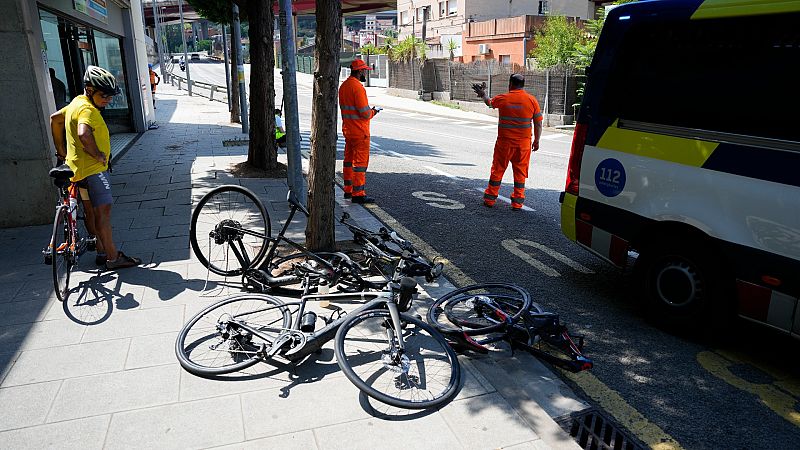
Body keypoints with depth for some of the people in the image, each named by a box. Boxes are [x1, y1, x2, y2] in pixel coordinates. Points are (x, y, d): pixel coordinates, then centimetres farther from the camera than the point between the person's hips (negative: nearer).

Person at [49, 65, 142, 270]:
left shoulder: (76, 103, 13)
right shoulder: (88, 109, -19)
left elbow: (55, 119, 26)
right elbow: (83, 134, -38)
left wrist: (61, 149, 27)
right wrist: (98, 154, -23)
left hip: (79, 167, 11)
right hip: (93, 169, -11)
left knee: (91, 212, 15)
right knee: (103, 211, -8)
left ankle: (102, 252, 24)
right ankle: (113, 257, -6)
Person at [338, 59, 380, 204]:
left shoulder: (343, 86, 11)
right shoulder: (357, 87, -18)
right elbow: (365, 113, -23)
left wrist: (368, 111, 12)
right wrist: (372, 112, -1)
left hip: (347, 129, 10)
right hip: (360, 132, -9)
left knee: (349, 159, 16)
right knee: (360, 162, -5)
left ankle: (348, 190, 25)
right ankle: (358, 194, -4)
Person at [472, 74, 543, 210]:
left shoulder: (503, 98, -4)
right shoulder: (532, 100, -2)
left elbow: (489, 102, 18)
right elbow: (538, 124, 0)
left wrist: (483, 94, 38)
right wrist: (536, 141, 12)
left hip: (504, 142, -1)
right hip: (523, 143, 1)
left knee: (497, 170, 10)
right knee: (520, 173, 8)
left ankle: (490, 199, 16)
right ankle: (517, 202, 10)